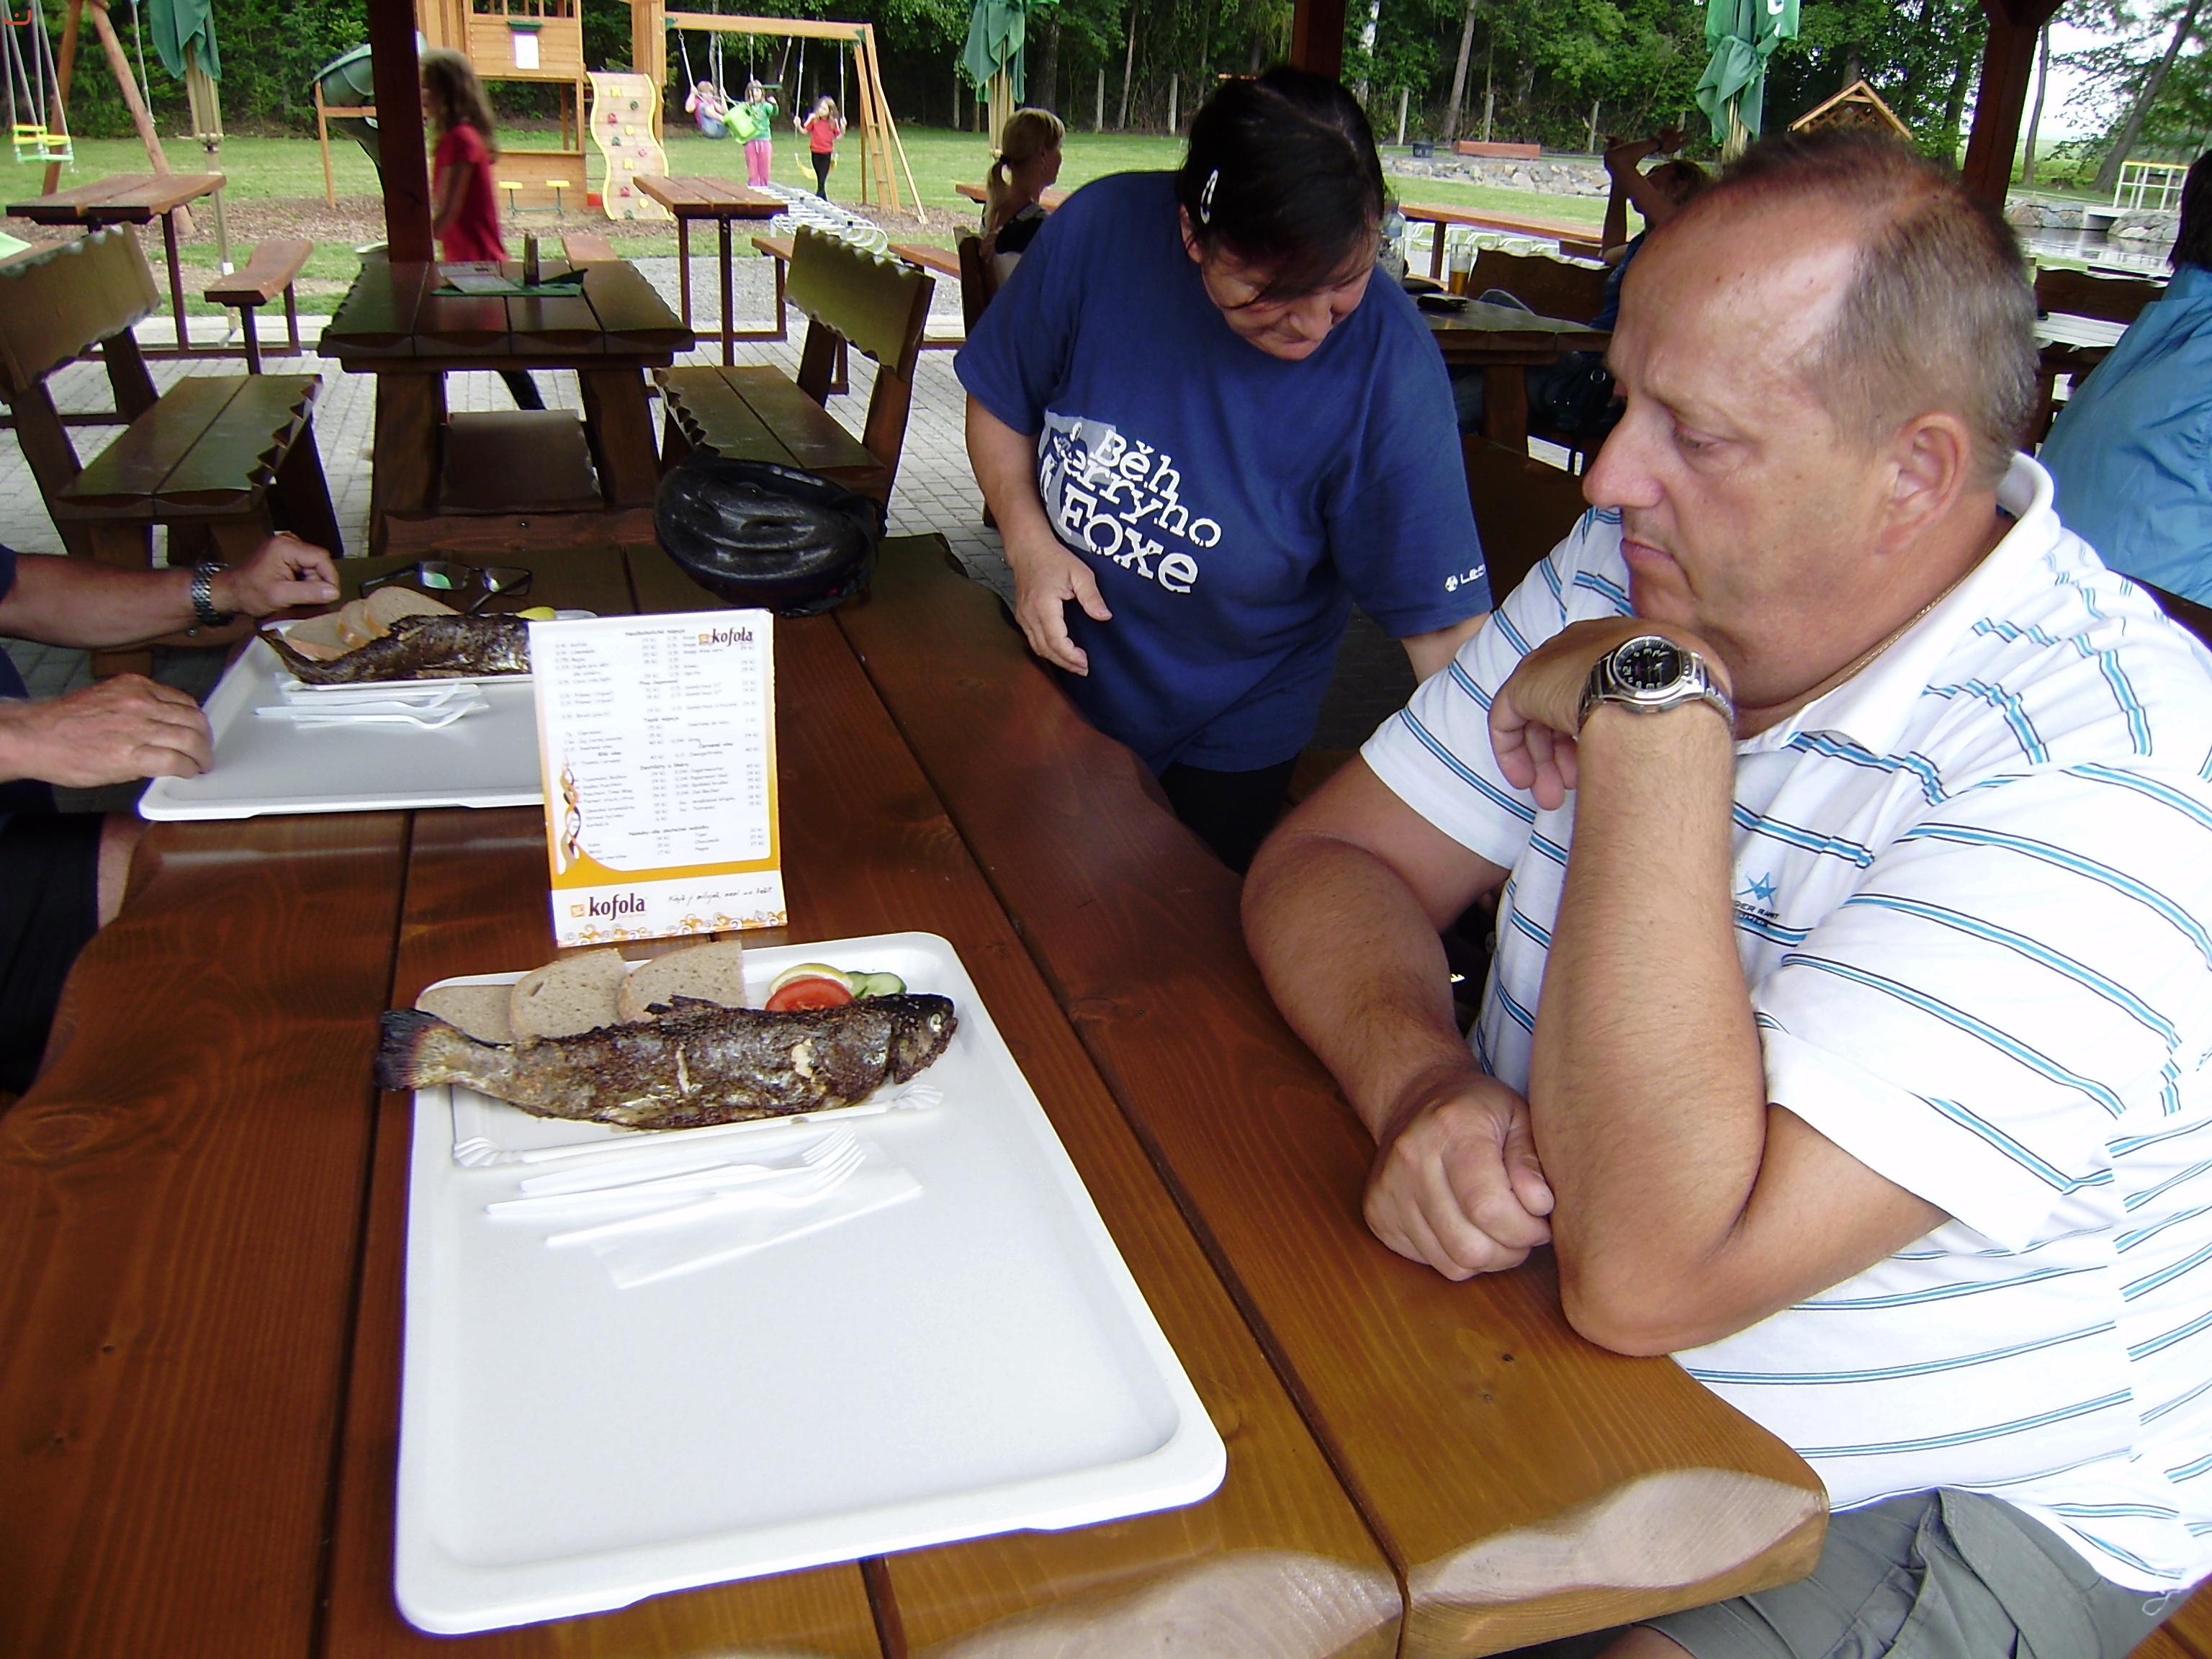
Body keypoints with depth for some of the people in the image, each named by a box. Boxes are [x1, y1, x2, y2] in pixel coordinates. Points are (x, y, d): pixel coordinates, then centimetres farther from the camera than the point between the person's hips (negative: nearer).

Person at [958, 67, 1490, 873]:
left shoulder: (1387, 364, -28)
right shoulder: (1099, 233, -22)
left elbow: (1443, 621, -28)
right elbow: (997, 406, -5)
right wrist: (1029, 540, -21)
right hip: (1064, 663, 2)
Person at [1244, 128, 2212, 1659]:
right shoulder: (1645, 568, -3)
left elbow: (1651, 1273, -33)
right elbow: (1327, 862, -3)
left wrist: (1653, 713, -31)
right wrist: (1423, 1082, -23)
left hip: (1938, 1508, -4)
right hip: (1554, 1360, 5)